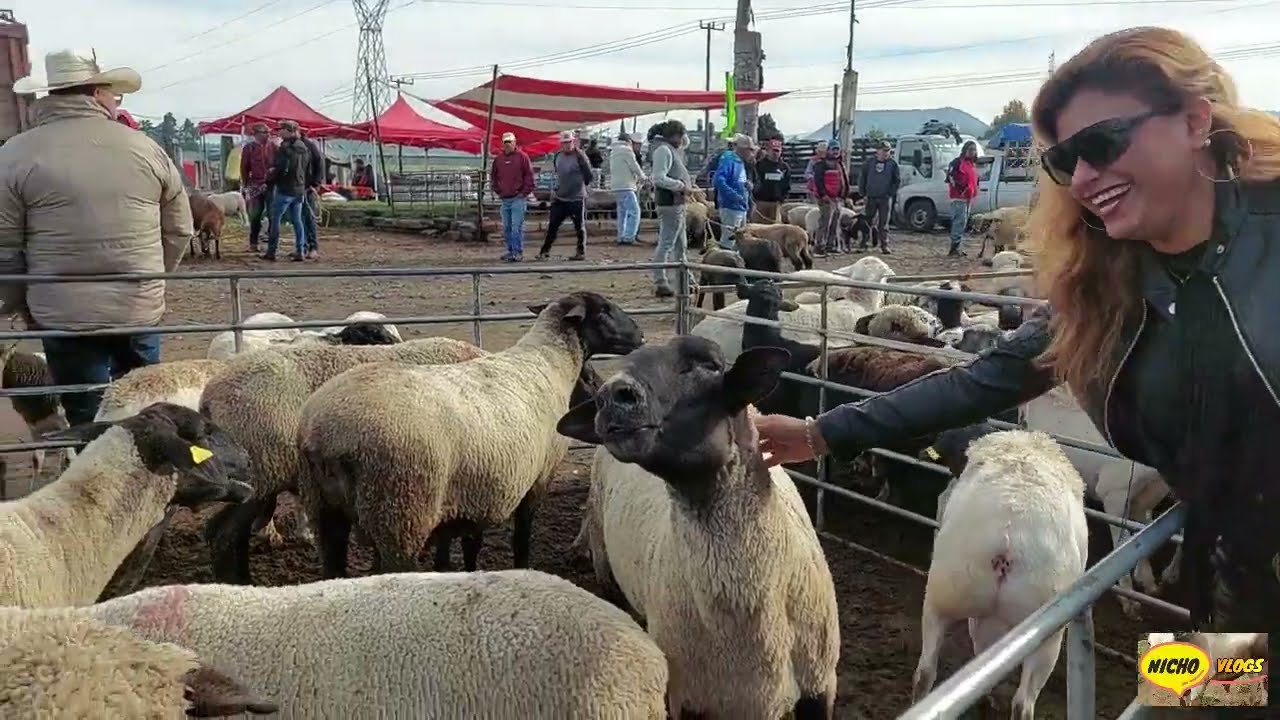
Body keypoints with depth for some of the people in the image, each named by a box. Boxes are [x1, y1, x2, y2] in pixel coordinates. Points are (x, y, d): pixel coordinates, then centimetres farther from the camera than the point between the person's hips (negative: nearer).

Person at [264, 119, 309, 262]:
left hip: (284, 189, -7)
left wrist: (269, 179, -3)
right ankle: (300, 251, 8)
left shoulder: (285, 147, -15)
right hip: (299, 190, 7)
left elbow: (280, 168, -18)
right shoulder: (303, 147, 10)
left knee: (275, 219, 0)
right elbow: (309, 170, 16)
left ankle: (271, 252, 1)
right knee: (297, 220, 11)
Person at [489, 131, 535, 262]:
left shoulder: (522, 157, -4)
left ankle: (518, 252, -6)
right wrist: (497, 191, 13)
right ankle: (510, 250, 19)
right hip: (504, 199, 6)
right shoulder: (498, 159, 11)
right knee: (506, 228, 10)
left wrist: (525, 192, -9)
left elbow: (529, 175, -6)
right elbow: (493, 176, 21)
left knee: (516, 227, -10)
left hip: (518, 198, -6)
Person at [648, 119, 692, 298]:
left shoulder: (672, 149, 13)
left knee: (681, 245, 18)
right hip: (670, 203, -11)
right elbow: (659, 178, -25)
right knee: (666, 244, -8)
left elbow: (686, 143, 34)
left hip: (676, 203, 11)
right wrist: (681, 185, -19)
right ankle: (660, 283, -5)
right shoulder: (663, 150, -16)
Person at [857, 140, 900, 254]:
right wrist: (863, 193, 3)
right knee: (868, 221, 5)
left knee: (884, 223, 1)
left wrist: (892, 193, -2)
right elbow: (862, 179, 9)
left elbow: (898, 180, 6)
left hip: (886, 198, -1)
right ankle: (864, 242, 13)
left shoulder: (892, 164, 2)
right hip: (871, 198, 1)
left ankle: (884, 245, 4)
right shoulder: (869, 163, 4)